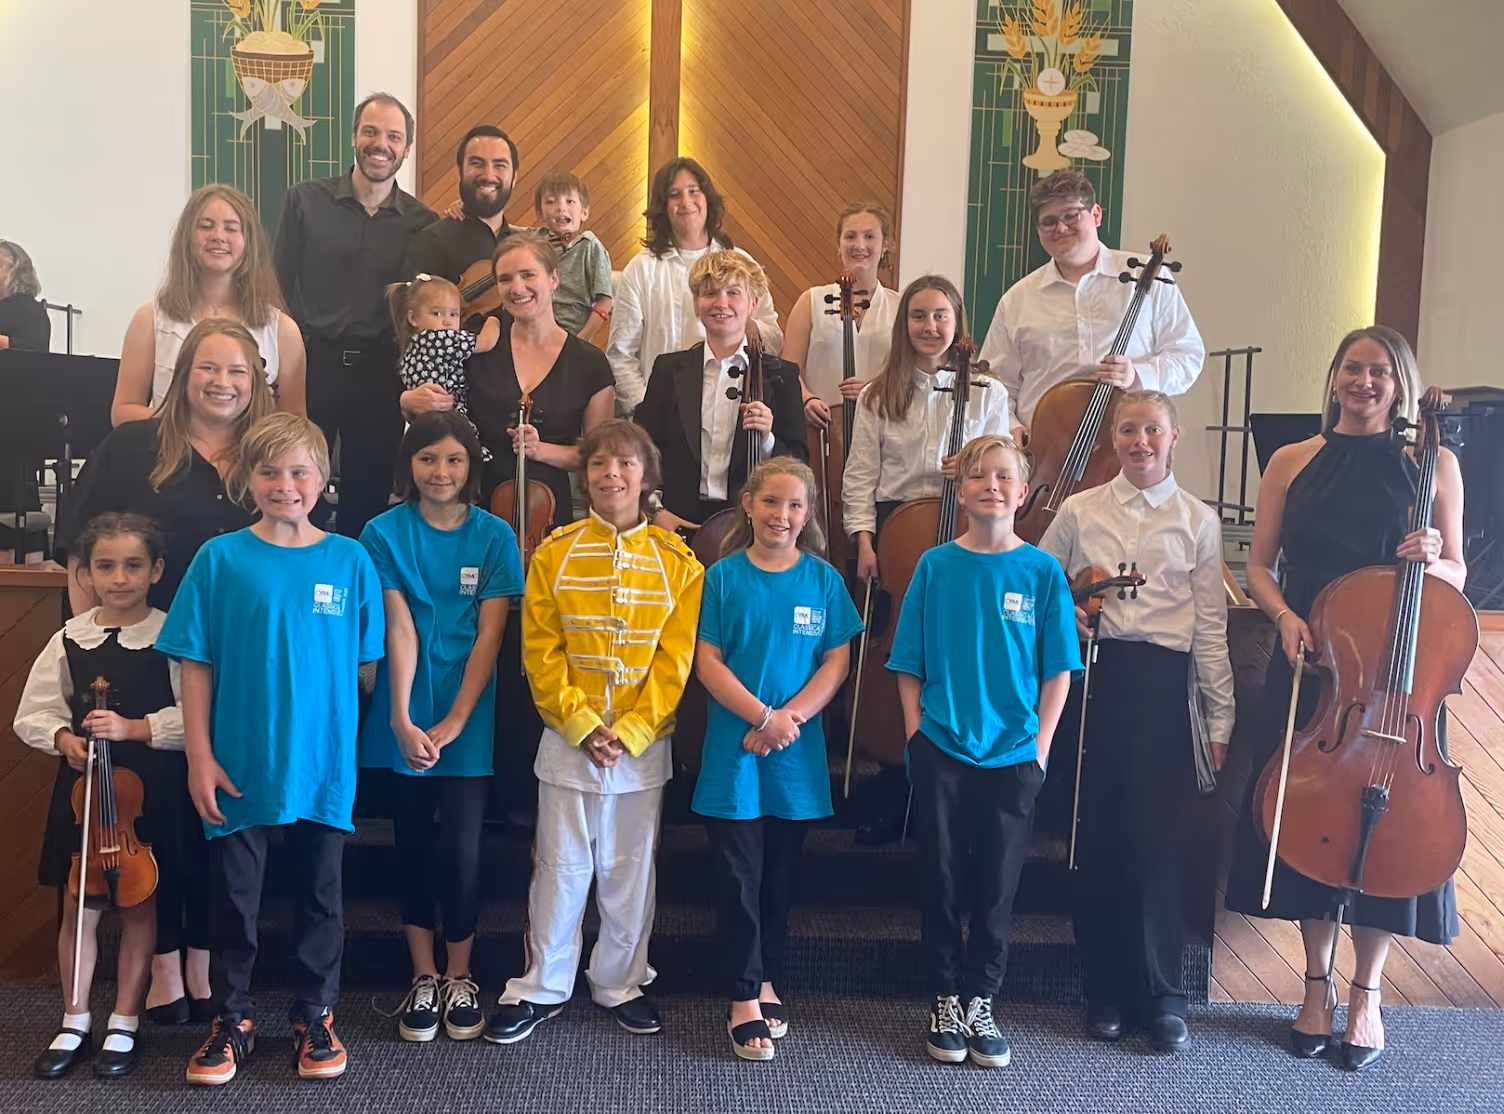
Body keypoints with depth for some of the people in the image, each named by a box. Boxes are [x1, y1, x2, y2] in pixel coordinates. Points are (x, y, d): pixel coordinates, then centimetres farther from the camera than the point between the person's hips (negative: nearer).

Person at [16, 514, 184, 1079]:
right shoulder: (69, 640, 1)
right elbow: (33, 714, 7)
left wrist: (135, 727, -20)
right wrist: (62, 736, -12)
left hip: (149, 791, -2)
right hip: (81, 786, 3)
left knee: (138, 904, 9)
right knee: (78, 907, 10)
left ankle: (124, 1024, 23)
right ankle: (74, 1024, 26)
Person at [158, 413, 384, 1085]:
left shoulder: (350, 561, 0)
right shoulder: (221, 559, -3)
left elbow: (365, 664, 5)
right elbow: (197, 665, -2)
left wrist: (345, 736, 0)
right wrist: (200, 757, -6)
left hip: (324, 767, 1)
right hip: (239, 768, 0)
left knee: (320, 897, 12)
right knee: (235, 898, 11)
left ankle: (315, 1018, 28)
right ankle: (233, 1020, 29)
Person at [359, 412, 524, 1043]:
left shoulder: (494, 536, 0)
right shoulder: (385, 533, 0)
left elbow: (489, 634, -4)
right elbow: (399, 629, -7)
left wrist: (453, 723, -11)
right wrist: (402, 720, -16)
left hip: (468, 719, 0)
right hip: (405, 719, 1)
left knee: (462, 848, 0)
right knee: (414, 844, 9)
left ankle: (459, 978, 18)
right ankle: (423, 978, 23)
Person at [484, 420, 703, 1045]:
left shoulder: (676, 562, 0)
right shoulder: (555, 553, 0)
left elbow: (674, 659, -4)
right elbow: (541, 652, -3)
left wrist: (628, 731, -12)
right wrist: (582, 726, -12)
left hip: (643, 743, 1)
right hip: (567, 739, 0)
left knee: (630, 869, 11)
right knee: (560, 866, 8)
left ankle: (620, 983, 28)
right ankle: (542, 988, 22)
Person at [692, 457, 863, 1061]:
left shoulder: (824, 580, 2)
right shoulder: (723, 577, -2)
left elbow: (836, 662, 0)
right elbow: (708, 661, -6)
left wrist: (791, 719, -13)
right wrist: (763, 716, -16)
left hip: (799, 757, 2)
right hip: (733, 753, -2)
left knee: (780, 877, 13)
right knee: (738, 877, 1)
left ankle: (766, 981, 29)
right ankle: (744, 999, 12)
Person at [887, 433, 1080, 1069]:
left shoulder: (1042, 571, -1)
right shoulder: (936, 566, 0)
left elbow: (1058, 670, 2)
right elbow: (910, 664, 4)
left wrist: (1040, 744, -3)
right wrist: (916, 735, -2)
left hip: (1013, 755, 0)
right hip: (941, 752, 0)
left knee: (998, 885, 8)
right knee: (942, 880, 8)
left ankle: (980, 1003, 24)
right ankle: (946, 1000, 24)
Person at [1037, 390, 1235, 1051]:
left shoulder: (1198, 520, 7)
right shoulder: (1079, 511, 8)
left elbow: (1211, 627, 5)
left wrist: (1221, 717, 2)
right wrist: (1064, 615, -6)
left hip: (1163, 684, -1)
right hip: (1092, 677, 1)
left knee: (1159, 838, -3)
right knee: (1097, 835, 5)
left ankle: (1162, 995, 12)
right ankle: (1105, 989, 18)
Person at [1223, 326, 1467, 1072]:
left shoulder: (1433, 466, 3)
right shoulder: (1293, 462, 5)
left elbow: (1456, 576, 7)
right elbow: (1259, 566, 7)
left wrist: (1432, 560, -15)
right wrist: (1284, 615, -12)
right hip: (1309, 668, 1)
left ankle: (1366, 996, 20)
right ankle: (1316, 987, 23)